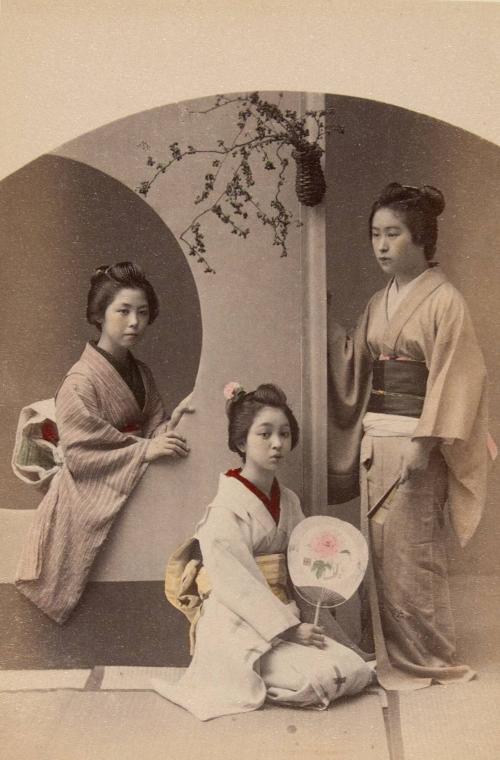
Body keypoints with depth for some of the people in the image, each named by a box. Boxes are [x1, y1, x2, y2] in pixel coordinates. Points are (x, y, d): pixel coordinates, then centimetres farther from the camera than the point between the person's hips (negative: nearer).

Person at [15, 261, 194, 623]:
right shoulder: (80, 381, -16)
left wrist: (179, 415, -17)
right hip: (90, 506, -6)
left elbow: (154, 433, 3)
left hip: (130, 499, 6)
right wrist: (144, 450, -27)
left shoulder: (142, 374, 6)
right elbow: (79, 452, -22)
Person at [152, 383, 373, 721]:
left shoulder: (289, 501, 11)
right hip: (239, 627, -8)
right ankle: (246, 680, 2)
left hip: (283, 617, 8)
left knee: (356, 669, -6)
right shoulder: (226, 510, -14)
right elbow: (237, 585, -18)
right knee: (323, 678, -22)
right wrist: (289, 628, -19)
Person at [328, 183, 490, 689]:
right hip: (374, 441, 7)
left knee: (411, 554, 0)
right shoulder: (379, 304, 13)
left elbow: (453, 379, -13)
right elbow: (354, 371, 13)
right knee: (381, 551, 10)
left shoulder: (444, 301, -8)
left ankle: (428, 661, 16)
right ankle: (391, 654, 23)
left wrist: (425, 444, -18)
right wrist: (331, 329, 2)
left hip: (414, 443, -7)